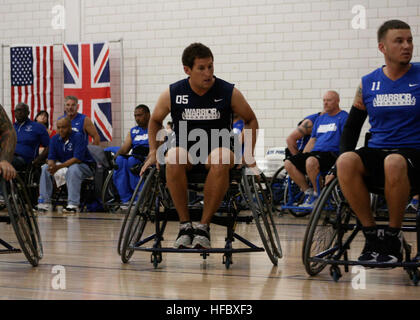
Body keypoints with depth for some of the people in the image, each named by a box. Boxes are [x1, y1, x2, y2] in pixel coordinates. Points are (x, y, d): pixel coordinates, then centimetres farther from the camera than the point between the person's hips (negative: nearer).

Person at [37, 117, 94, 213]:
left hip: (84, 166, -6)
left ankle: (72, 205, -39)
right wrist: (52, 165, -28)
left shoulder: (78, 137, -18)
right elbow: (51, 157, -2)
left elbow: (77, 159, -27)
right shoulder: (55, 139, 1)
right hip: (64, 165, 6)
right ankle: (44, 202, -14)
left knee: (73, 169, -37)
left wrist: (59, 166, -34)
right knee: (45, 168, -11)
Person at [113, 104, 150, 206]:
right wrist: (114, 158, -8)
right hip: (135, 159, 5)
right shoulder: (133, 131, 25)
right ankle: (126, 199, -31)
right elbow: (124, 149, 14)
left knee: (132, 161, -35)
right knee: (120, 160, -28)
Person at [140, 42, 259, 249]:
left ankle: (203, 226, -28)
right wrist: (153, 152, 5)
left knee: (222, 159, -38)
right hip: (185, 149, 1)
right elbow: (155, 121, 16)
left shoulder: (229, 93, -6)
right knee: (173, 158, -36)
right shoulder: (172, 94, -4)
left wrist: (249, 154, 1)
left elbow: (250, 120, 10)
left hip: (217, 148, -1)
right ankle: (185, 225, -24)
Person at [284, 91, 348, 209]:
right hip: (314, 152, 8)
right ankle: (308, 191, -5)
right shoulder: (320, 119, 25)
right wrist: (301, 158, 14)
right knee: (288, 163, -12)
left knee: (311, 161, -38)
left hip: (331, 153, -8)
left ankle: (318, 195, -17)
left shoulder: (343, 117, 3)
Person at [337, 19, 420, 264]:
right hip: (376, 152, 3)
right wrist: (344, 156, 1)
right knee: (346, 162, -30)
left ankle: (394, 236, -20)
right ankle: (372, 233, -18)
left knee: (393, 163, -39)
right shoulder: (368, 84, 10)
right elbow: (352, 127, 17)